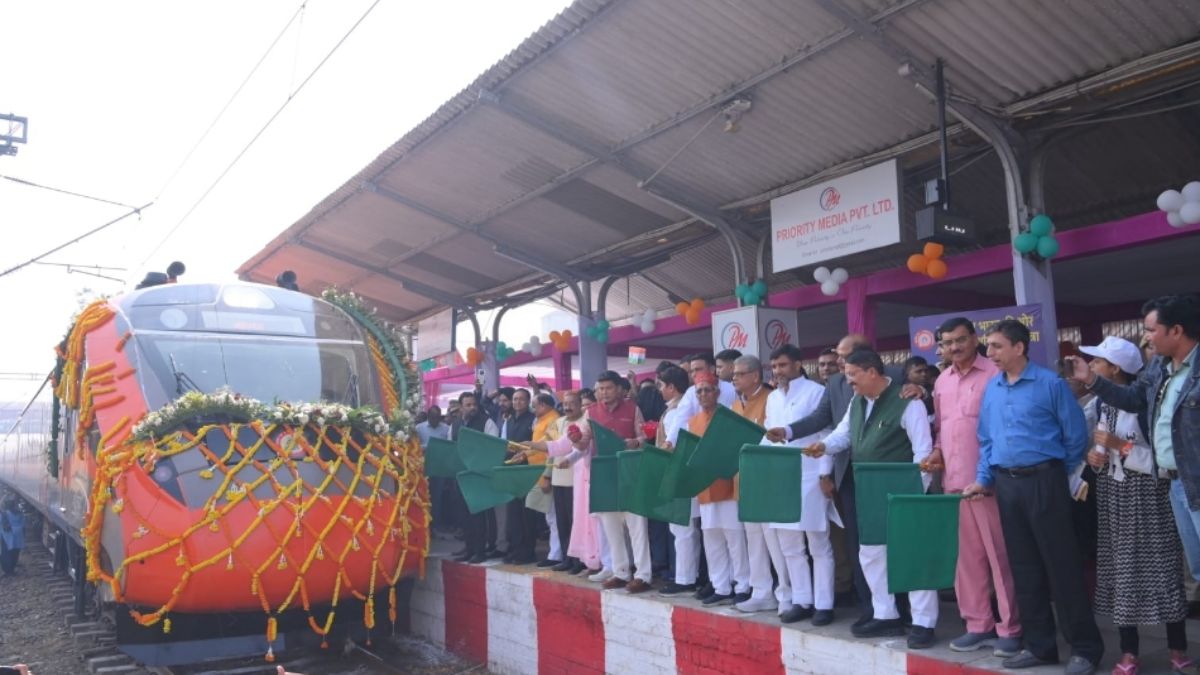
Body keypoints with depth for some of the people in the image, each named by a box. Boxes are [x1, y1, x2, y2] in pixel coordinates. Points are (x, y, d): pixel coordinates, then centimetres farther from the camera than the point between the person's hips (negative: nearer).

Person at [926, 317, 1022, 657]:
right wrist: (938, 451, 5)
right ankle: (978, 625, 21)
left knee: (999, 556, 1)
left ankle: (1009, 629, 11)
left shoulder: (994, 374, -7)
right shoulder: (942, 382, 14)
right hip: (953, 481, 6)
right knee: (967, 556, 11)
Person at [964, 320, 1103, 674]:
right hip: (1006, 484, 6)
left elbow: (1076, 434, -4)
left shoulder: (1050, 383, -8)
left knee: (1062, 566, -2)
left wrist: (1056, 476, 4)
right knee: (1024, 569, 10)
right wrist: (983, 479, 9)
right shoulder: (991, 388, 9)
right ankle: (1040, 645, 21)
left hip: (1043, 481, -6)